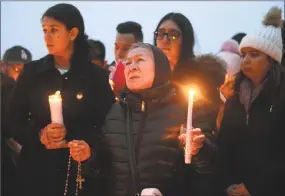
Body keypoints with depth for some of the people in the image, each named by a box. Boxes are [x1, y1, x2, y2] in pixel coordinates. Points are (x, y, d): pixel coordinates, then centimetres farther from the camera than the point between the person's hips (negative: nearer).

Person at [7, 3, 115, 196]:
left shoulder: (97, 76, 1)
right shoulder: (31, 72, 5)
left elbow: (107, 126, -2)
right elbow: (14, 121, 6)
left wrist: (69, 139, -16)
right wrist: (38, 136, -14)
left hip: (80, 170, -1)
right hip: (37, 168, 1)